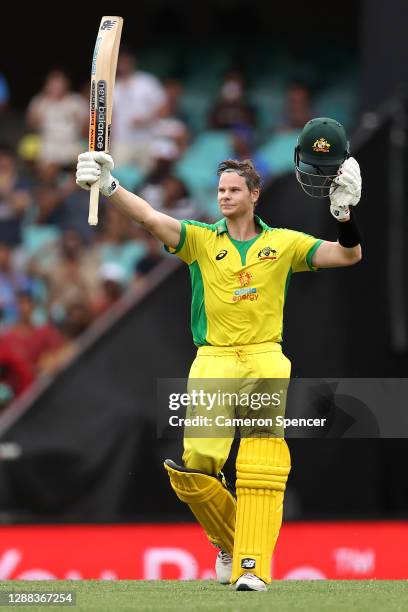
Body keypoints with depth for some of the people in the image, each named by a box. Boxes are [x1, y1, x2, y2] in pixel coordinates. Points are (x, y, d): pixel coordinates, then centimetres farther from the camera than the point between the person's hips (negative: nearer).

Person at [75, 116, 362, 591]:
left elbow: (348, 256, 7)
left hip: (266, 360, -1)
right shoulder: (200, 239, 8)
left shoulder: (284, 244, 10)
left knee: (261, 469, -16)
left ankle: (253, 567, -16)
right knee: (192, 471, -10)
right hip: (213, 362, 1)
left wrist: (344, 211, -11)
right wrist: (108, 185, -25)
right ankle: (230, 539, 17)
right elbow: (150, 218, -8)